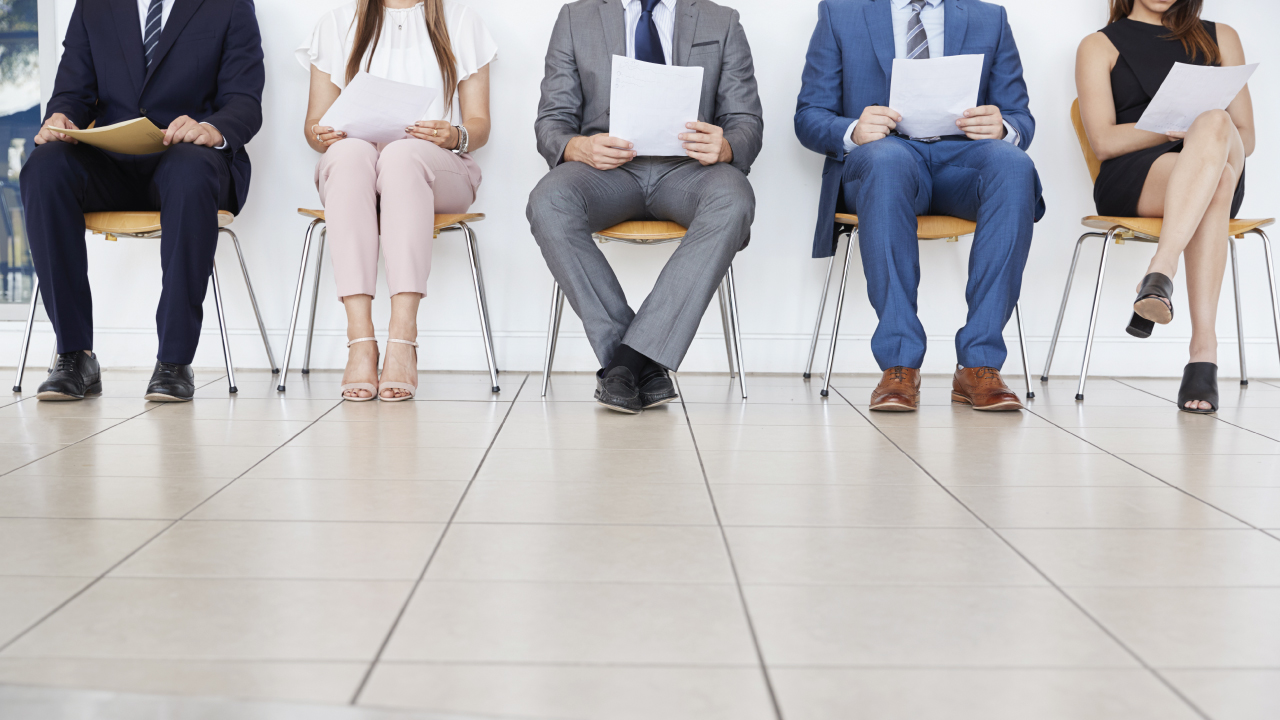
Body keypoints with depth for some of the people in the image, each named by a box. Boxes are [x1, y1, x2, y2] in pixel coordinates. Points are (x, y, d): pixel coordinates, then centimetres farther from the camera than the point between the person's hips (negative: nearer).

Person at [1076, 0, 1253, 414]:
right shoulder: (1100, 46, 16)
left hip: (1219, 175, 3)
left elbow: (1246, 137, 18)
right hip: (1129, 182, -2)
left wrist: (1201, 130, -7)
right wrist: (1191, 128, -11)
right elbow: (1104, 142, 1)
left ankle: (1161, 272, -49)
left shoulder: (1221, 38, 25)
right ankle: (1204, 348, -49)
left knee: (1215, 123, -34)